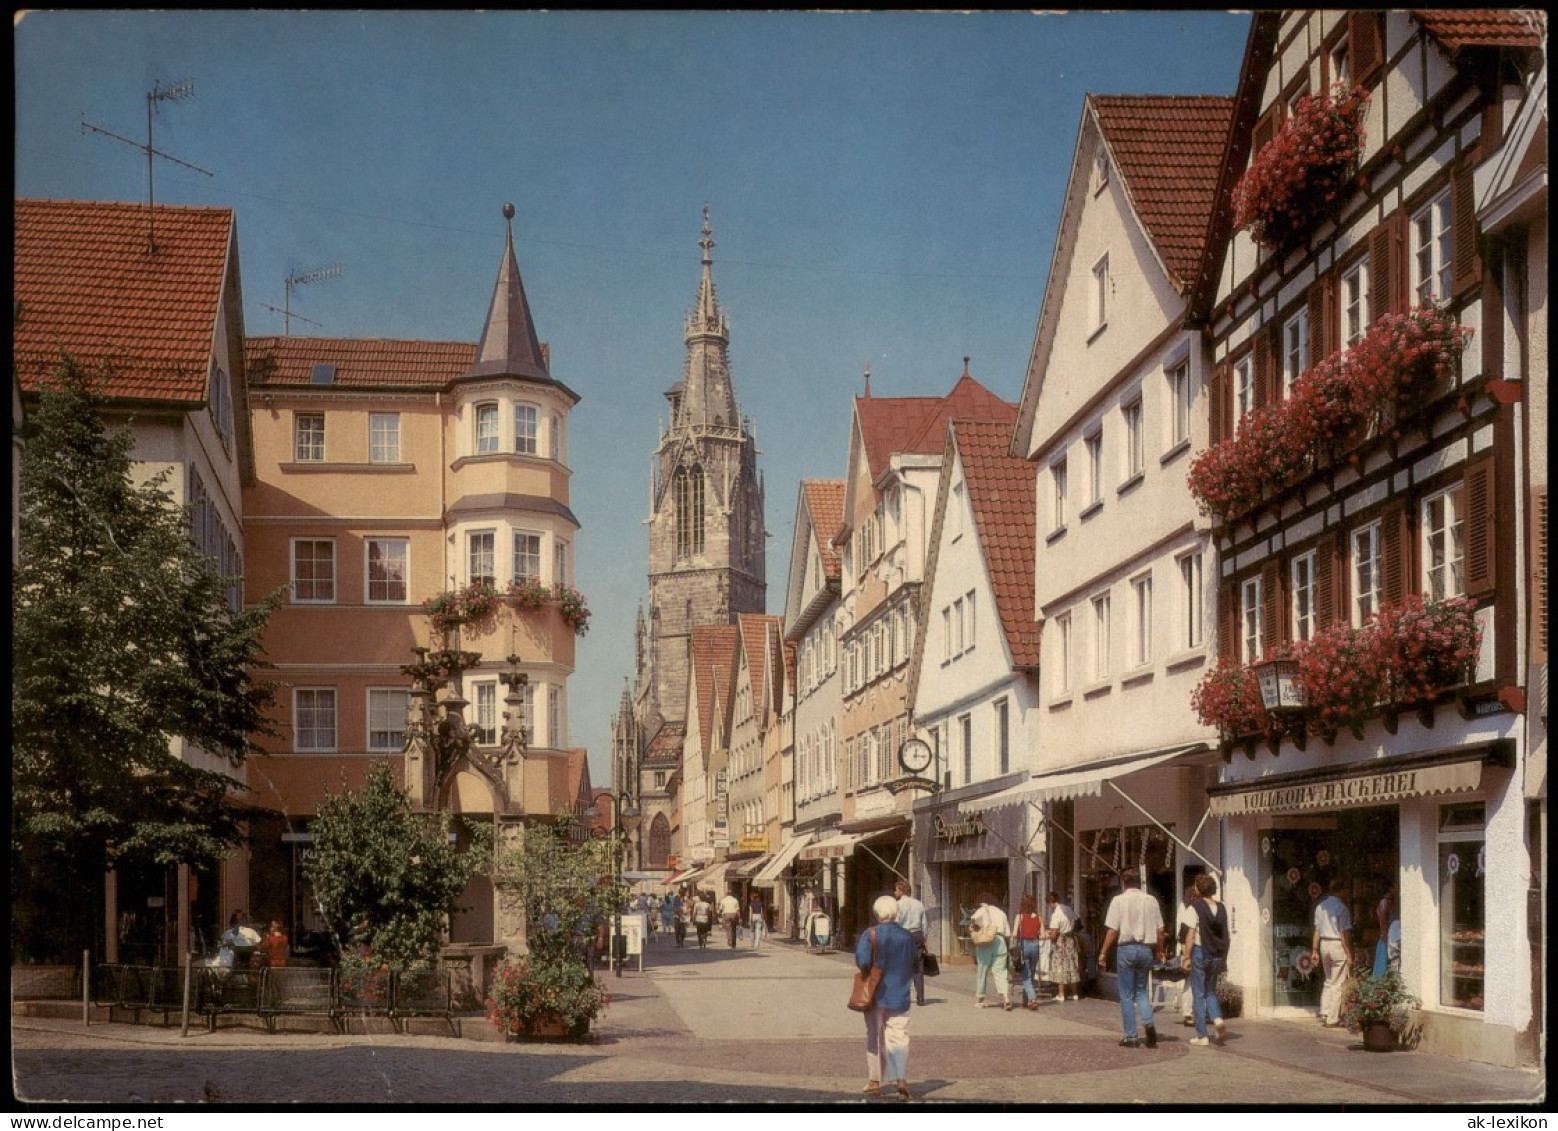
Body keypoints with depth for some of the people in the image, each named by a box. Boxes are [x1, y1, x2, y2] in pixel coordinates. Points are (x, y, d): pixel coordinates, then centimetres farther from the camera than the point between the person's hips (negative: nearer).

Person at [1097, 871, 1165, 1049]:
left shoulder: (1119, 900, -5)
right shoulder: (1151, 900, 5)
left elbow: (1112, 930, -9)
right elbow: (1160, 930, 7)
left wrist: (1103, 952, -2)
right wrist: (1159, 951, 19)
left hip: (1127, 948, -3)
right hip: (1146, 948, 3)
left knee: (1127, 994, 6)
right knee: (1141, 990, 18)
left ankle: (1131, 1037, 5)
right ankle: (1148, 1022, -6)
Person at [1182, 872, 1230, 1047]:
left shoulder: (1196, 907, -9)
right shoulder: (1221, 908, 5)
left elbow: (1191, 935, -13)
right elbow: (1225, 935, 6)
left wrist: (1187, 957, -9)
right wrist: (1224, 958, 13)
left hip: (1199, 952, -5)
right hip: (1216, 955, 5)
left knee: (1198, 995, 3)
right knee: (1211, 992, 19)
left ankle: (1201, 1036, 4)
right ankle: (1218, 1020, -7)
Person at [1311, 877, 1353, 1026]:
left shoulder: (1320, 906, 7)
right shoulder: (1342, 908, -14)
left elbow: (1317, 930, 10)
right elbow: (1345, 933, -15)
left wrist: (1315, 950, 15)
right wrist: (1349, 953, -11)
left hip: (1324, 944, 7)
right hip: (1338, 945, -7)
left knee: (1328, 981, 19)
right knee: (1337, 984, 1)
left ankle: (1324, 1014, 15)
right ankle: (1332, 1019, 2)